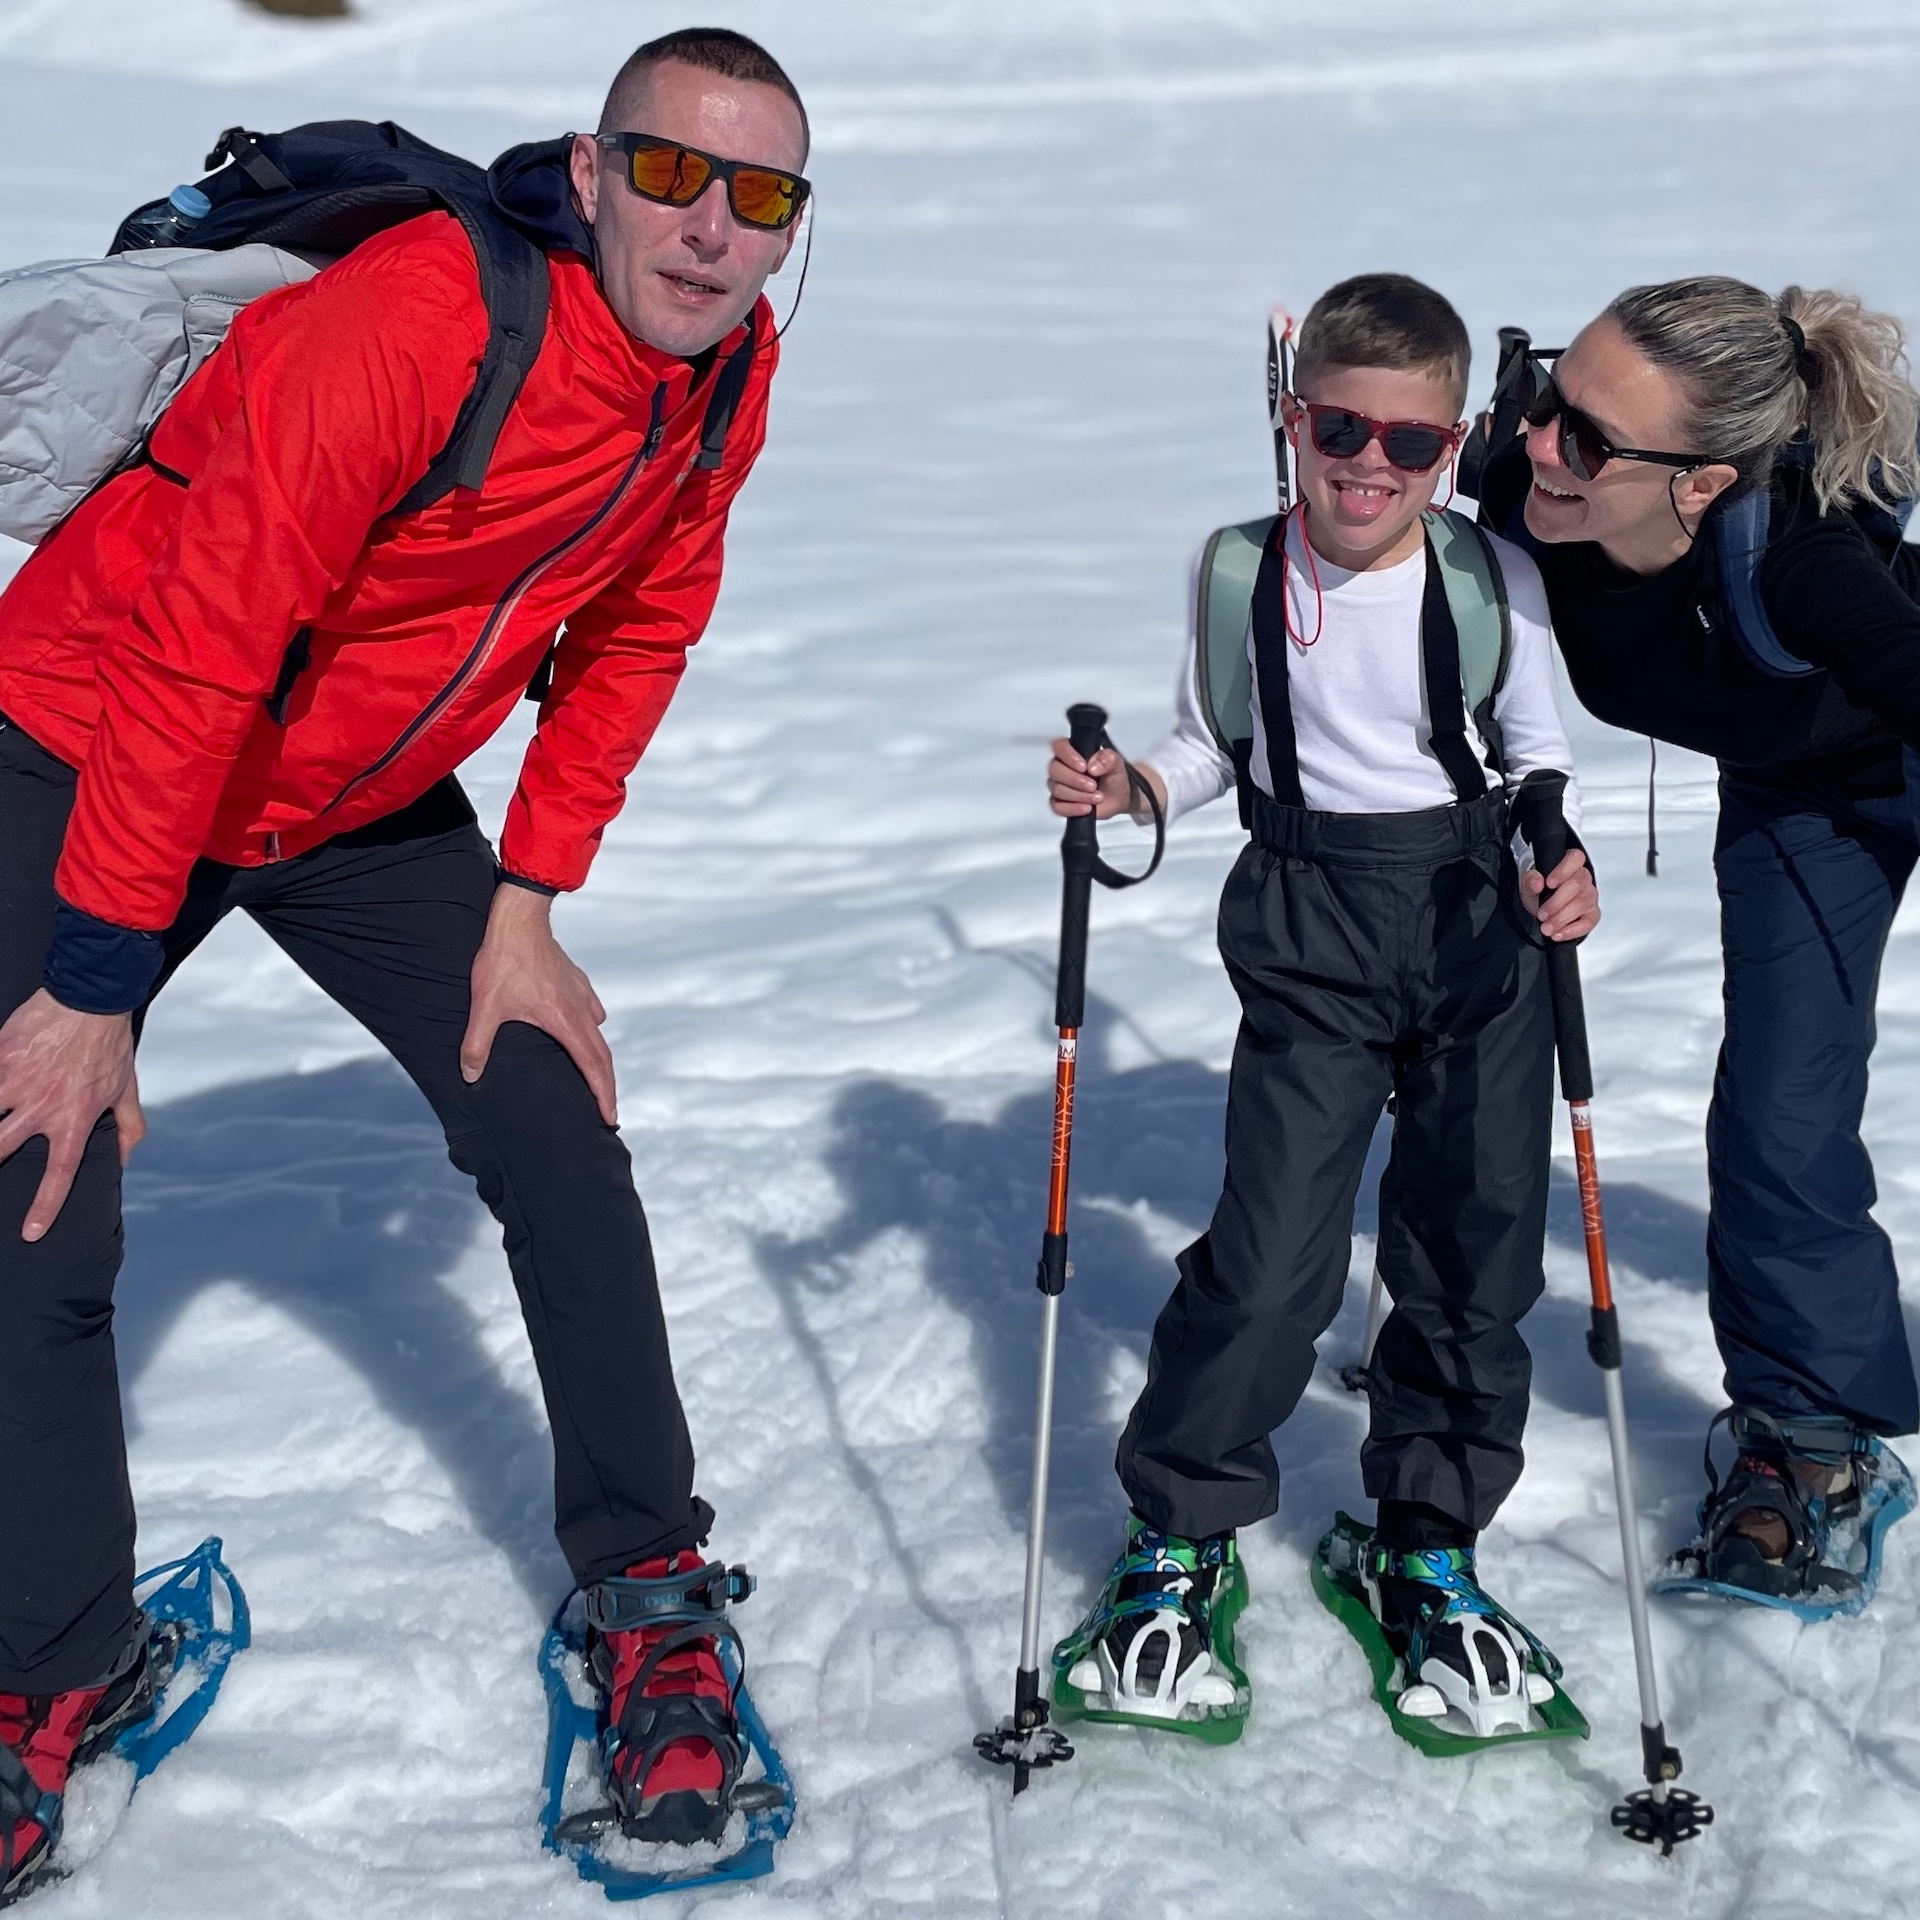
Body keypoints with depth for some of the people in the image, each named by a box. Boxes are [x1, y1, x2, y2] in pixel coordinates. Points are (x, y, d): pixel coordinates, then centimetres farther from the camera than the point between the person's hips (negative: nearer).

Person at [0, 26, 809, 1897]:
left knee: (559, 1146, -1)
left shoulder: (729, 364, -11)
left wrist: (527, 900, -2)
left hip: (371, 802, 6)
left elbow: (635, 632, 2)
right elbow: (202, 643, -30)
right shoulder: (417, 317, -33)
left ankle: (645, 1596, 15)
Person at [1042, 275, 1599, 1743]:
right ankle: (1177, 1542, 14)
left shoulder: (1495, 577, -7)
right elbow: (1214, 749, 9)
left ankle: (1432, 1550, 27)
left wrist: (1557, 865, -17)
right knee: (1271, 1261, -6)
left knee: (1475, 1255, 7)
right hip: (1310, 933, -1)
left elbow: (1537, 755, 1)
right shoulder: (1244, 572, -3)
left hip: (1479, 925, 1)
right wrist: (1130, 785, -10)